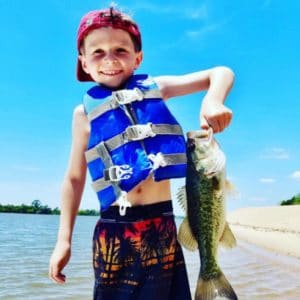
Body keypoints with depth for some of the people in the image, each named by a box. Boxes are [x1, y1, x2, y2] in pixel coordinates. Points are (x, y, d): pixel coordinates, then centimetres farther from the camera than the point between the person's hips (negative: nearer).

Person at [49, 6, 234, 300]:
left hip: (161, 223, 1)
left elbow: (221, 73, 5)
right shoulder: (85, 113, 2)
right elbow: (74, 179, 6)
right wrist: (64, 239, 4)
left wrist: (213, 102, -17)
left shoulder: (154, 88, 3)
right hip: (114, 228, 0)